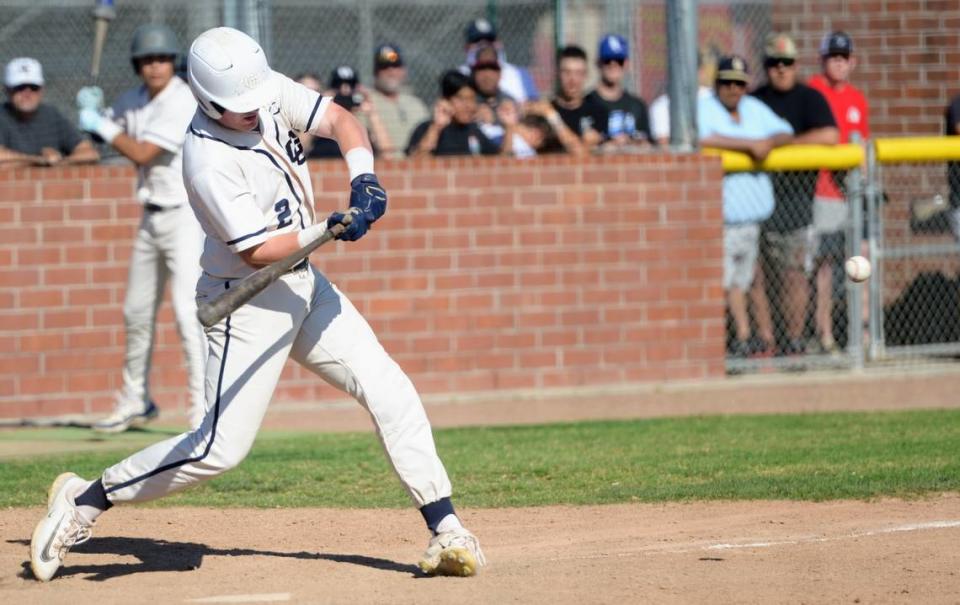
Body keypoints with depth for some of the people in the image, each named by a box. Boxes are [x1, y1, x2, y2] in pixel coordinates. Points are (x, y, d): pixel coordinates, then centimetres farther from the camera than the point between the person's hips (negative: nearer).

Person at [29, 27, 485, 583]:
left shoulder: (270, 92, -5)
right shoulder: (208, 161, -24)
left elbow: (339, 119, -4)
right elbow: (258, 250, -23)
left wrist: (364, 178, -22)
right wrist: (327, 229, -33)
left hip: (304, 285, 7)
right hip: (249, 303, -7)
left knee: (391, 392, -2)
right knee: (221, 448, -10)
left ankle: (446, 529, 2)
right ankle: (87, 499, 4)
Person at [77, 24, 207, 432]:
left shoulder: (182, 102, -18)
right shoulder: (135, 100, 6)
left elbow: (142, 153, -21)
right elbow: (114, 132, 18)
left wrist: (100, 124, -13)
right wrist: (93, 108, -1)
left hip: (187, 212, -8)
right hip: (153, 215, 8)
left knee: (187, 310, -18)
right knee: (137, 311, 15)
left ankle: (203, 406, -19)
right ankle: (135, 402, 30)